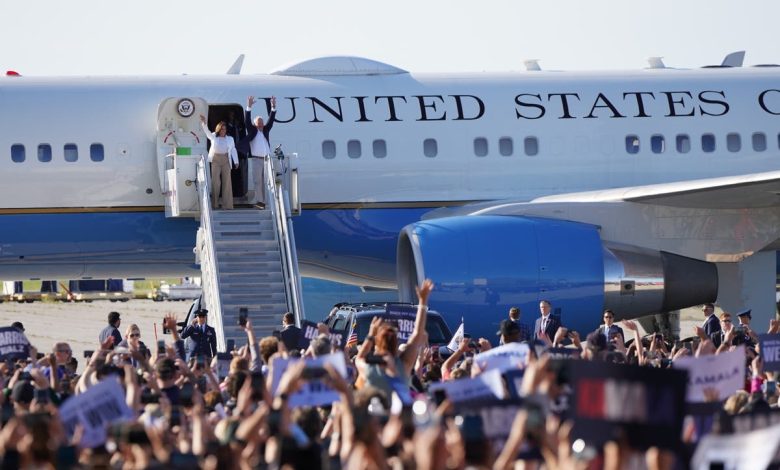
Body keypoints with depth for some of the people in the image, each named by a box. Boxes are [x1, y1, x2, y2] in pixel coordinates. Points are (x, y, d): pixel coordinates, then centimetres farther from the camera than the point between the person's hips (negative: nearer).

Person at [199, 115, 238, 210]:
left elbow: (233, 150, 11)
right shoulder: (213, 137, 12)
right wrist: (203, 123, -20)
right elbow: (206, 131, -2)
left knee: (227, 182, -3)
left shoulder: (230, 139, 16)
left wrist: (236, 161, 1)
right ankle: (214, 204, -1)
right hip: (215, 160, -1)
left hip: (226, 161, 1)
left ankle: (227, 205, -4)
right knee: (215, 181, -6)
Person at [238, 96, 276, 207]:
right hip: (256, 159, -4)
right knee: (257, 180, -4)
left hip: (266, 159, 4)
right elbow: (247, 121, -6)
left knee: (265, 180, 2)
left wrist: (273, 107, -1)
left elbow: (271, 121, 10)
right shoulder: (252, 131, 6)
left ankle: (264, 200, 4)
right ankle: (258, 200, -3)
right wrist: (249, 107, -16)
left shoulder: (266, 130, 17)